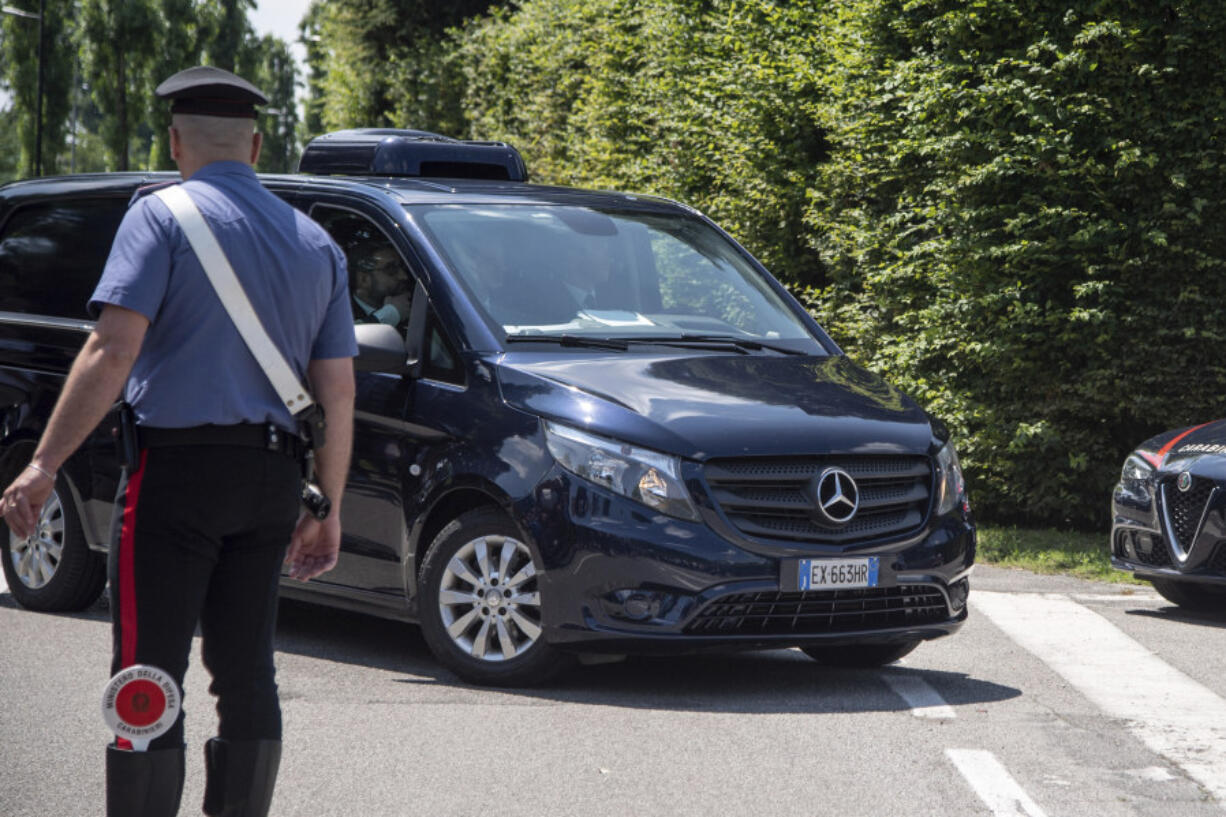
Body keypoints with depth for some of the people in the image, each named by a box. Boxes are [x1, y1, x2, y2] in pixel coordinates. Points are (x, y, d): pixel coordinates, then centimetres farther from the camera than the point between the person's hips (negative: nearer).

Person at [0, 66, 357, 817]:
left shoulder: (162, 216, -4)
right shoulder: (315, 242, 13)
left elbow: (113, 351, -15)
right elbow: (338, 393, 11)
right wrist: (327, 510, 17)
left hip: (178, 466, -5)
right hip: (273, 475, 6)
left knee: (149, 674, -3)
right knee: (247, 677, 12)